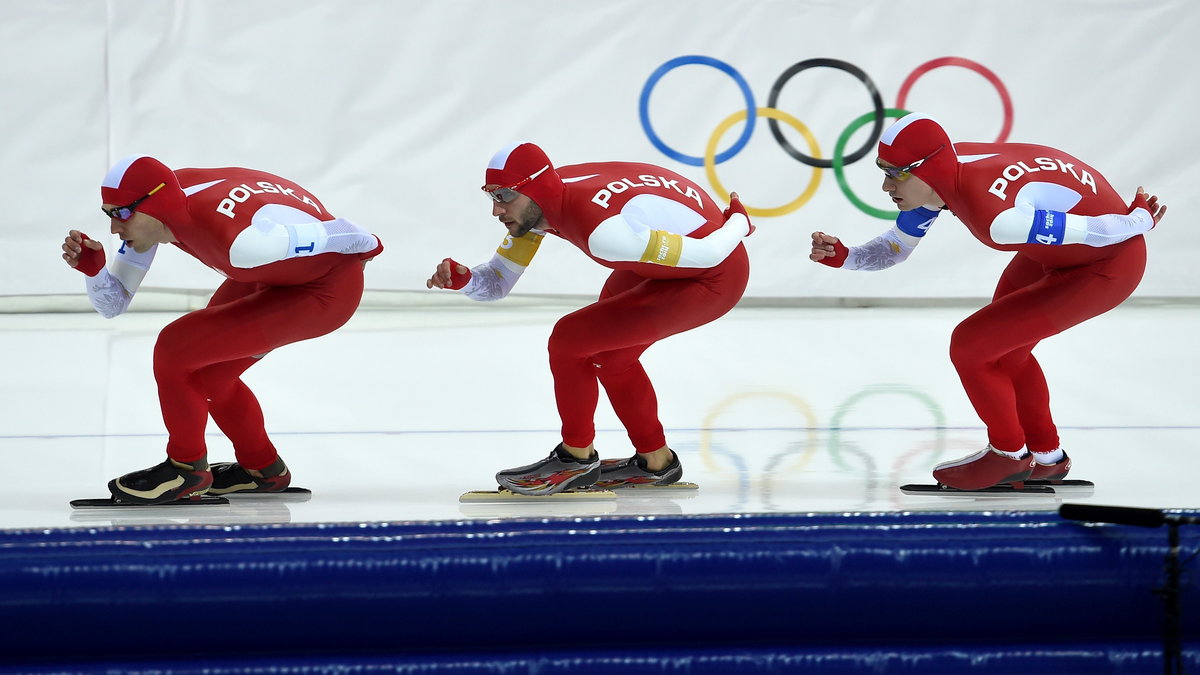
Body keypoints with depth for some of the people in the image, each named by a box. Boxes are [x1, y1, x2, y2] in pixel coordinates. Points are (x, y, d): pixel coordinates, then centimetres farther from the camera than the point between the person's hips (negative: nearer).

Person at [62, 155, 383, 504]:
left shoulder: (235, 239, -38)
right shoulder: (154, 199, -13)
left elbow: (327, 235, -23)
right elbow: (112, 304, -4)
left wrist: (367, 245, -3)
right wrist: (92, 268, -24)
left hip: (325, 290, -8)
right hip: (272, 276, 8)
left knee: (174, 349, -14)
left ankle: (187, 467, 6)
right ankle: (264, 469, 37)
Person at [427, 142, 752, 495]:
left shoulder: (601, 229, -34)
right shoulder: (535, 202, -7)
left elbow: (709, 253, -27)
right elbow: (497, 283, 2)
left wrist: (738, 222, -7)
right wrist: (461, 278, -19)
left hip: (713, 277, -9)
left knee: (569, 340, -11)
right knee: (609, 353, 22)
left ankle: (576, 458, 7)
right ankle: (655, 461, 38)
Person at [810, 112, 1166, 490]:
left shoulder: (993, 215, -37)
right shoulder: (941, 170, -11)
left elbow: (1095, 230, -26)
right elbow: (896, 247, 4)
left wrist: (1139, 221, -7)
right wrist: (843, 257, -13)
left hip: (1109, 266, -9)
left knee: (969, 345, -8)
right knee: (1004, 349, 23)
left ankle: (1008, 454, 15)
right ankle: (1046, 458, 41)